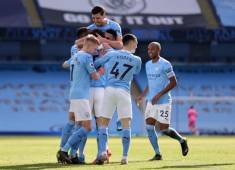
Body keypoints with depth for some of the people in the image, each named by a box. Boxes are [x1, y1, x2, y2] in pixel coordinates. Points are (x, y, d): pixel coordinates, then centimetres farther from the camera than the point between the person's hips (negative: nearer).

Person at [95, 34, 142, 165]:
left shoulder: (112, 54, 5)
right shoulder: (137, 60, 5)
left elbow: (95, 64, 15)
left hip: (109, 90, 1)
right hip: (124, 92, -1)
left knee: (104, 123, 7)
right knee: (126, 125, 3)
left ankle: (103, 152, -9)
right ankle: (125, 157, -4)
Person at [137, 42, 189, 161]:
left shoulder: (165, 64, -12)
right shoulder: (148, 65, 12)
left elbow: (173, 82, -13)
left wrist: (159, 94, -19)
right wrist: (143, 95, 11)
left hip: (163, 102, -7)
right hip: (151, 101, 7)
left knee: (163, 129, -6)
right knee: (149, 127, -5)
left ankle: (182, 141, 21)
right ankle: (157, 154, 4)